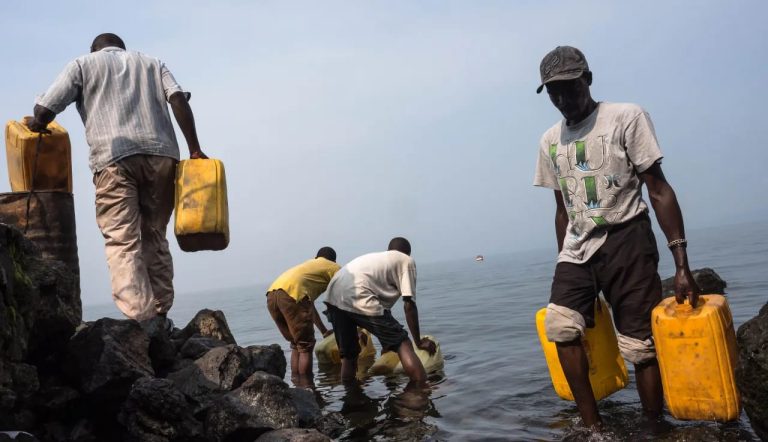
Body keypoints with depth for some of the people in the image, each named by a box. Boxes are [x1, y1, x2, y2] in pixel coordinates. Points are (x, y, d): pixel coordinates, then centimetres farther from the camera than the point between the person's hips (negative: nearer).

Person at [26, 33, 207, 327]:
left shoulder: (83, 64, 20)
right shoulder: (152, 64, 27)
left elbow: (43, 111, 9)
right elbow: (178, 99, 8)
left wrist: (35, 126, 30)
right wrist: (194, 149, 5)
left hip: (113, 157, -3)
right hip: (161, 154, 3)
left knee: (122, 241, -6)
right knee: (154, 237, 11)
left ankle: (142, 320, -18)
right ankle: (160, 315, 9)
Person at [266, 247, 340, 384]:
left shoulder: (308, 264, 38)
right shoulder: (334, 267, 19)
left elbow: (309, 304, 42)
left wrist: (324, 331, 46)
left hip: (271, 295, 7)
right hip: (291, 294, -7)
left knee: (296, 344, 20)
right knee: (306, 346, 2)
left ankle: (297, 385, 20)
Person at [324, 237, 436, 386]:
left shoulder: (374, 257, 37)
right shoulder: (406, 260, 18)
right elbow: (409, 305, 8)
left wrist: (386, 342, 46)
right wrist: (419, 341, 17)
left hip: (333, 296, 7)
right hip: (358, 297, -6)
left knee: (348, 354, 21)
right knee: (402, 344, 4)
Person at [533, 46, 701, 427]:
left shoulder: (626, 118, -5)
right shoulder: (550, 141, 11)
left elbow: (659, 191, -8)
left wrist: (681, 265, -14)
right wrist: (565, 269, 17)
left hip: (626, 242, -4)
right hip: (576, 249, 4)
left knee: (641, 345, -5)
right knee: (560, 324, -15)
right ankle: (592, 426, -4)